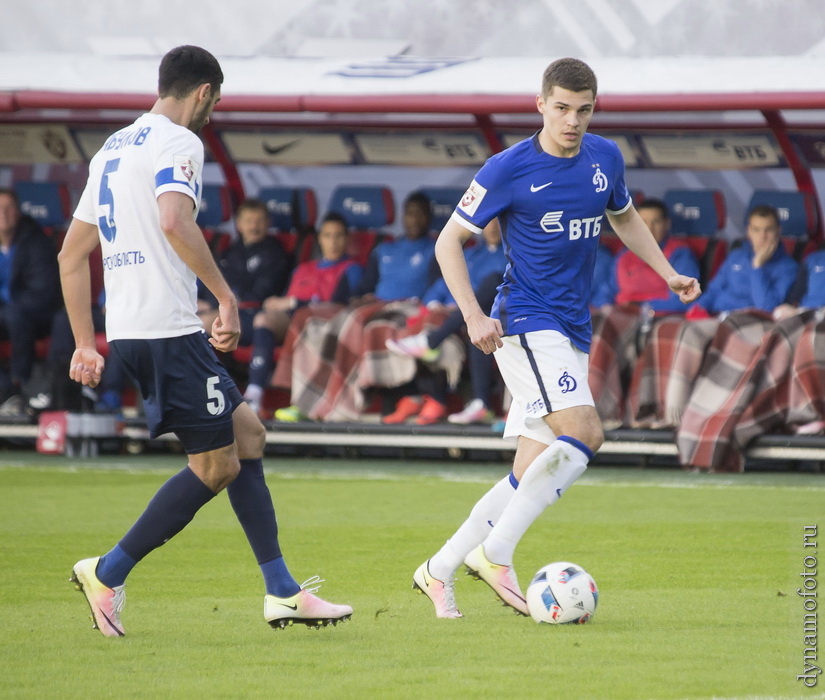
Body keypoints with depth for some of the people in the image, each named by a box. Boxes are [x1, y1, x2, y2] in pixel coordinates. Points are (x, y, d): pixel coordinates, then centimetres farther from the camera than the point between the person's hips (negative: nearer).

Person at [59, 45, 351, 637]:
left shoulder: (114, 149, 20)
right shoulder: (177, 143, -8)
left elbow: (72, 254, 21)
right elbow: (174, 222, -27)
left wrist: (86, 344, 22)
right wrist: (225, 295, -21)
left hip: (126, 329, 10)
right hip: (168, 328, -10)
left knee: (247, 434, 12)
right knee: (215, 466, -3)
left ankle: (282, 590, 10)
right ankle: (107, 575, 1)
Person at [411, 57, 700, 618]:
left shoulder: (606, 158, 7)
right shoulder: (508, 170, -9)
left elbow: (625, 218, 28)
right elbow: (450, 241, -4)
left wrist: (667, 272, 15)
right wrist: (474, 316, -14)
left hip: (573, 332, 7)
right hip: (526, 324, -7)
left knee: (534, 475, 3)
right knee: (584, 433, -25)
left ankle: (439, 570, 13)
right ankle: (496, 554, -20)